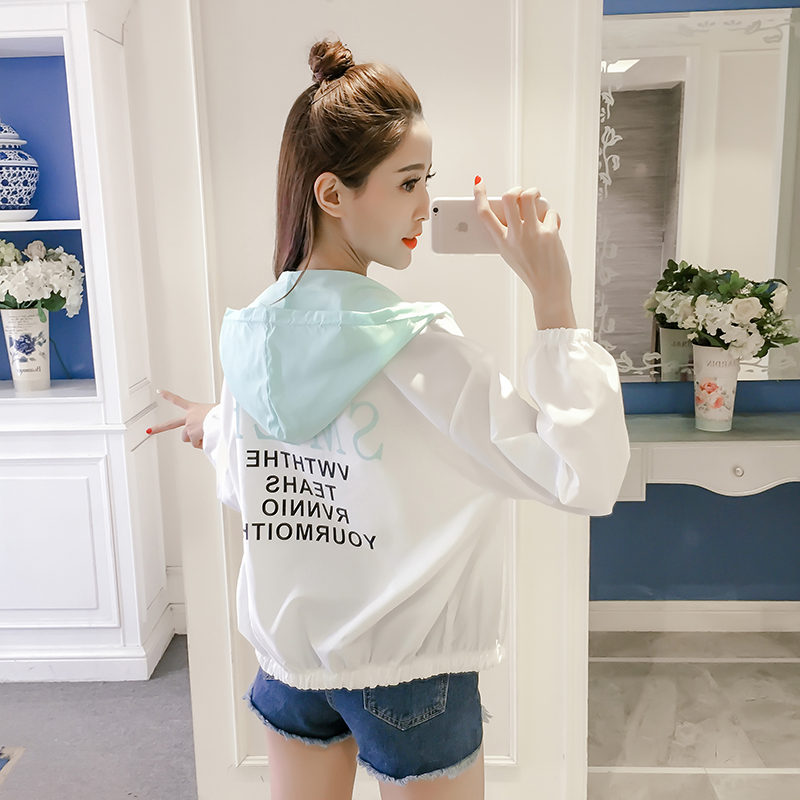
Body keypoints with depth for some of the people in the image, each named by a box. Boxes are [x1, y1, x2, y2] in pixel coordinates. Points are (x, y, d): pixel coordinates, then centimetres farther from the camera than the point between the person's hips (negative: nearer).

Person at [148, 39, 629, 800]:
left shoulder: (249, 333, -7)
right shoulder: (420, 345, -25)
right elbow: (588, 475, -27)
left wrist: (216, 431, 27)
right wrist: (552, 295, -24)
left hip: (289, 657, 5)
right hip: (407, 671, -5)